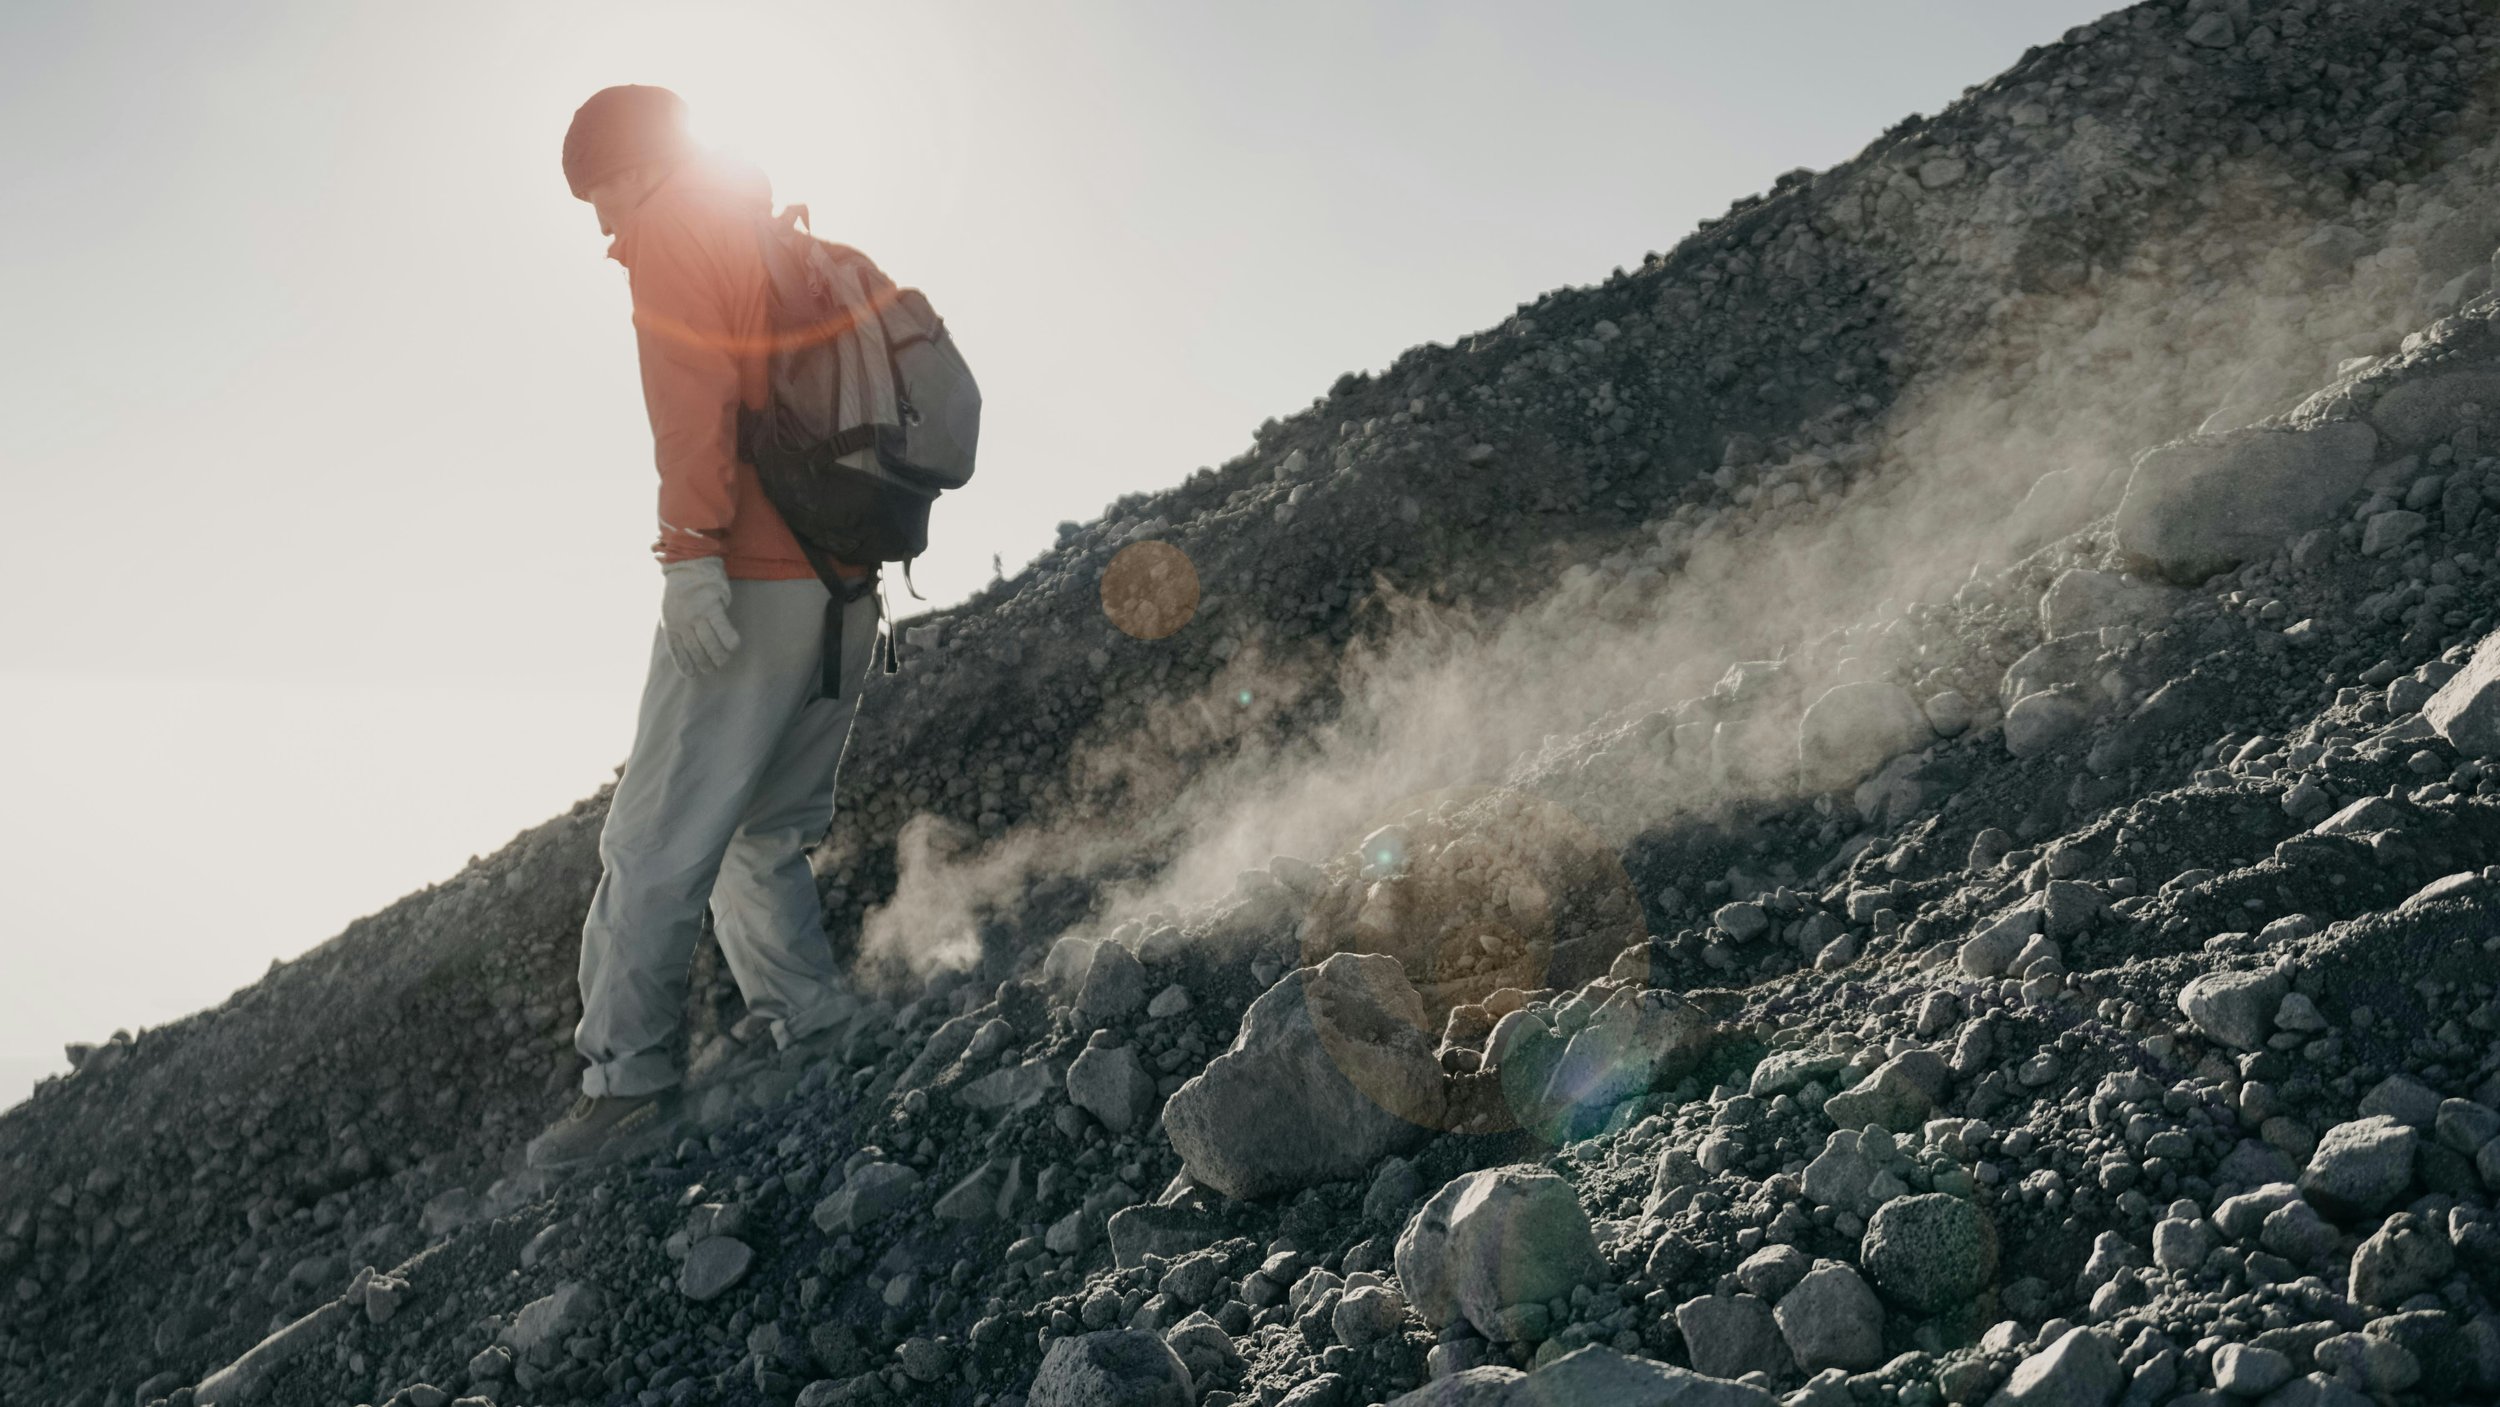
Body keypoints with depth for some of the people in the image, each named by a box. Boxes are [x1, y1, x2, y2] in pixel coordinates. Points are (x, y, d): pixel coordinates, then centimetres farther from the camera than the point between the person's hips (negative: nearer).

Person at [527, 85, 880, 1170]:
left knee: (657, 844, -6)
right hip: (848, 587, 8)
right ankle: (807, 1016, 18)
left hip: (748, 585, -8)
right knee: (770, 833, 17)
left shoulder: (672, 232, 0)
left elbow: (692, 389, -17)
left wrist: (690, 552, -24)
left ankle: (628, 1079, -6)